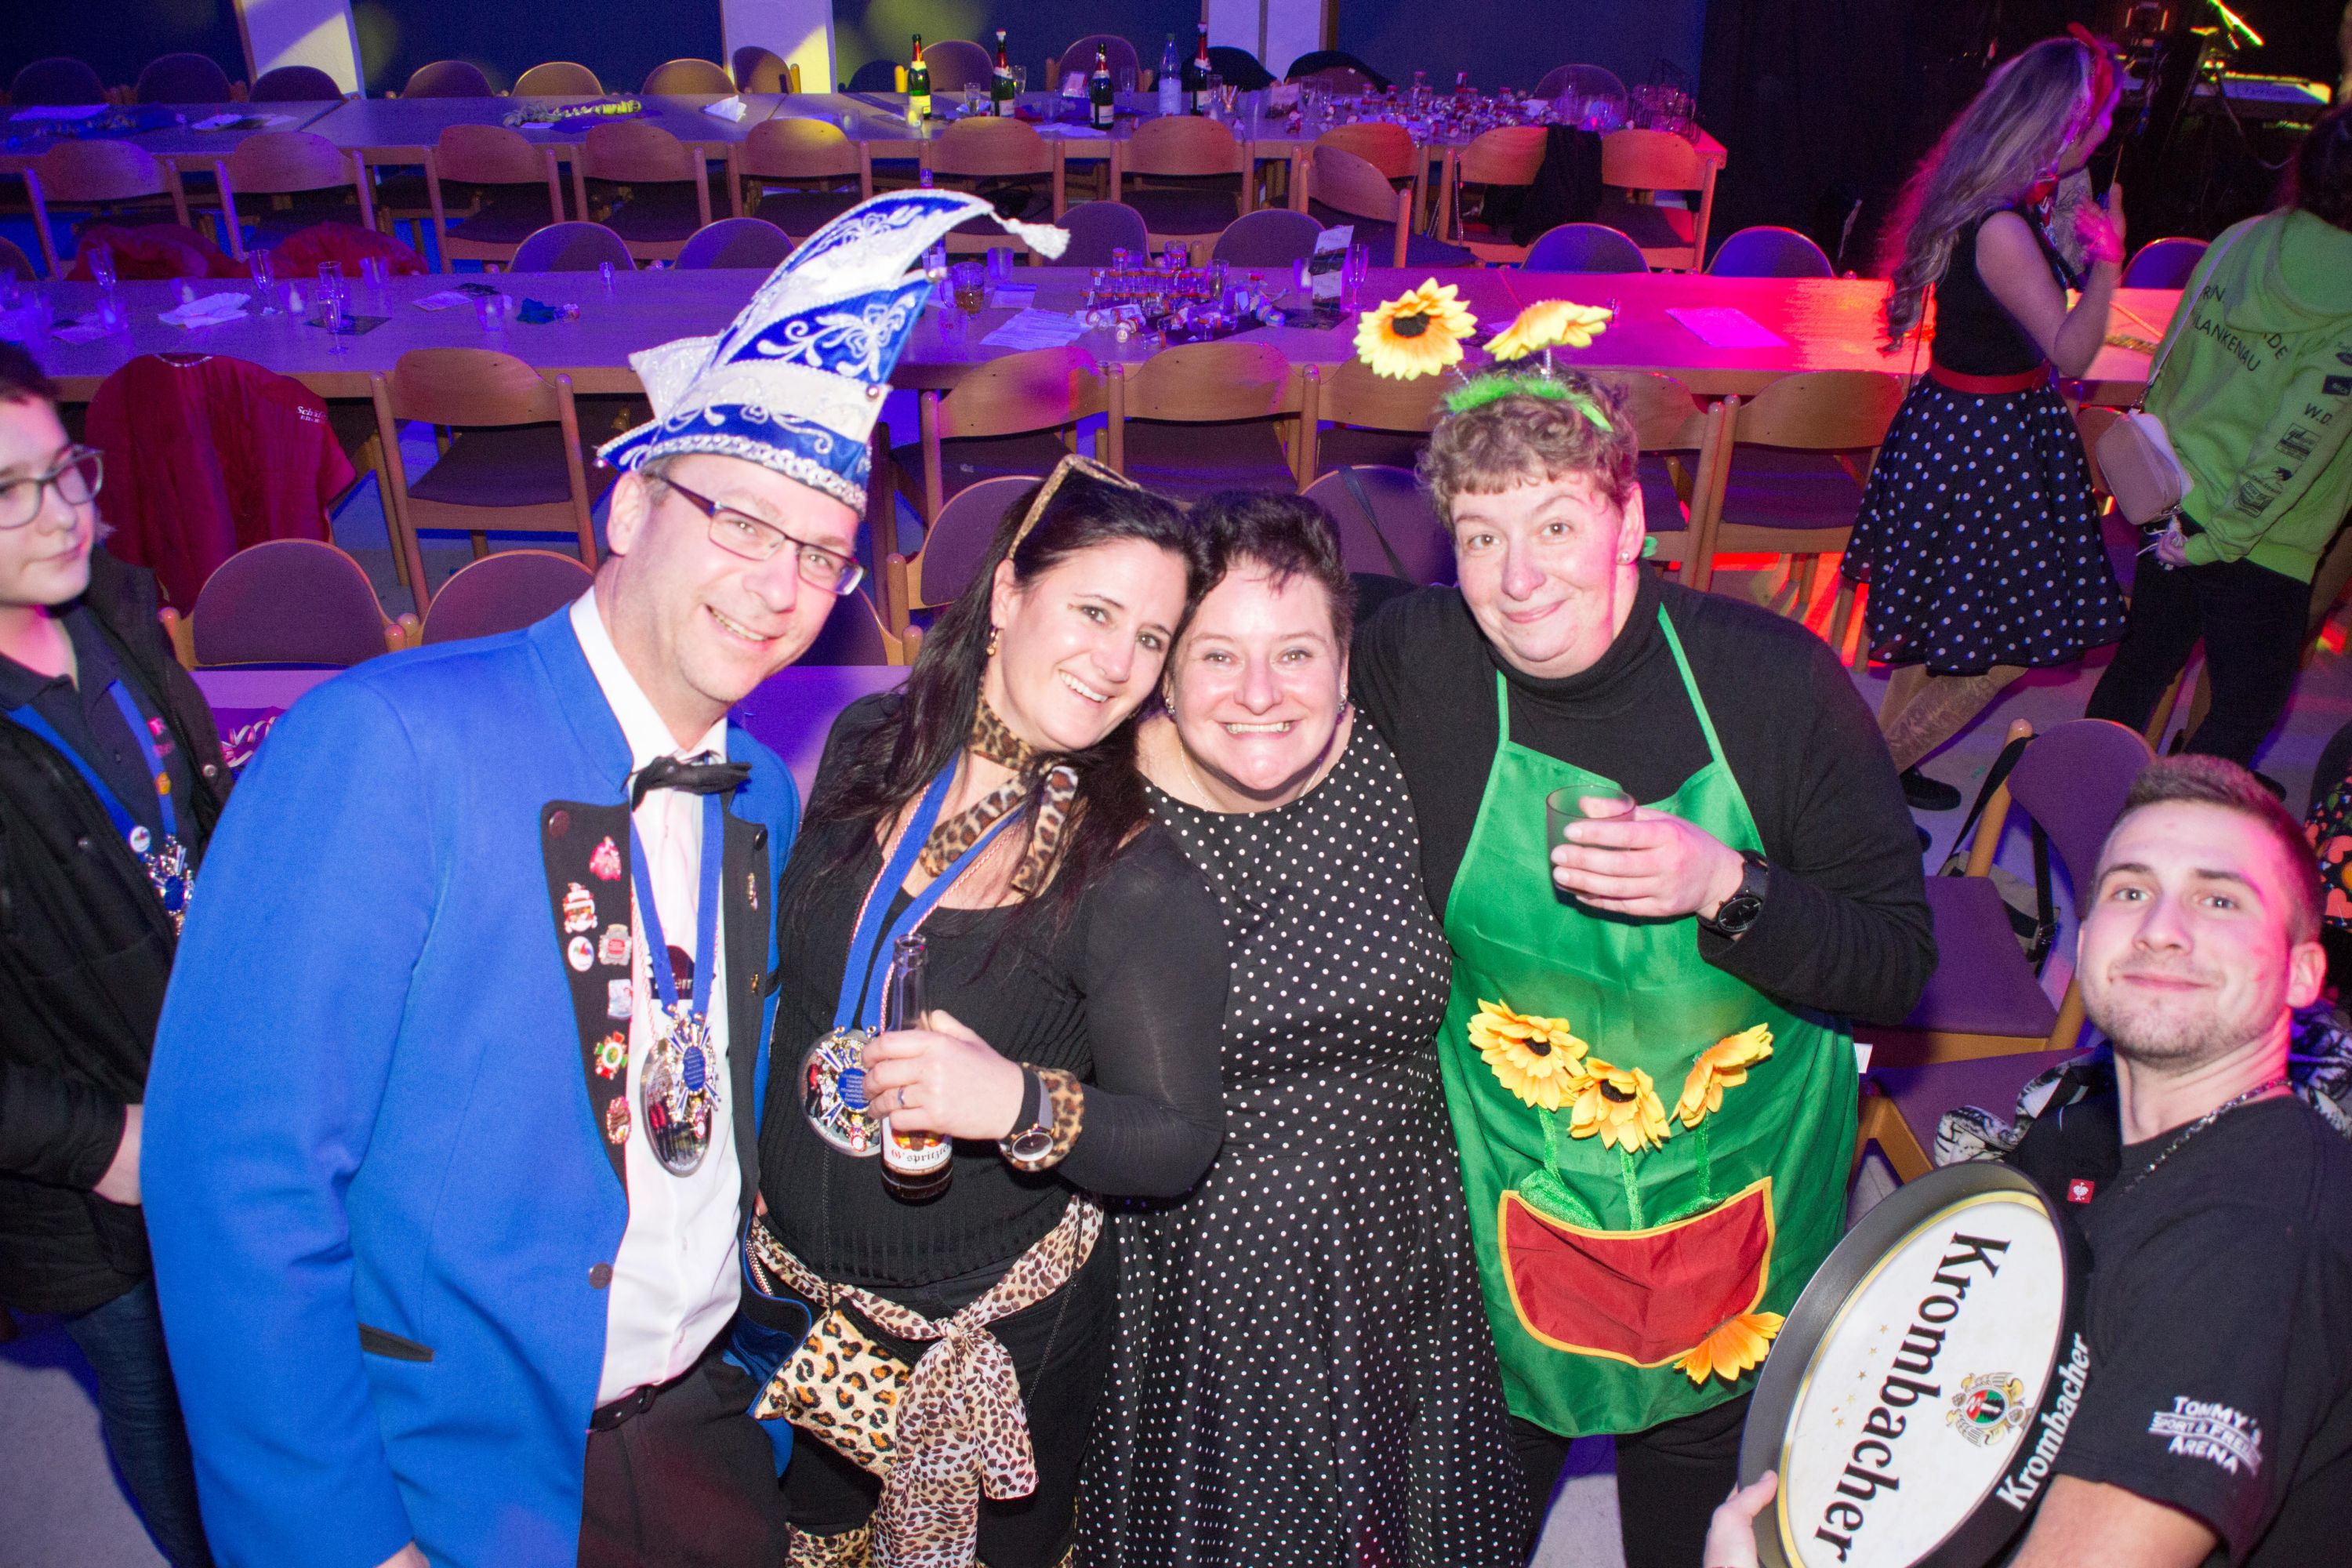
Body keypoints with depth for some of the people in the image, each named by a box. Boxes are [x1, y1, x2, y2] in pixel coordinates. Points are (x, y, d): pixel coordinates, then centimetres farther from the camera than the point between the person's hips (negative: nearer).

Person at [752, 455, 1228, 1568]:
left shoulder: (1137, 883, -21)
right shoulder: (868, 747, -7)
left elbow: (1180, 1142, -19)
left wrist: (1021, 1103, -37)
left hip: (994, 1339, -5)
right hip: (790, 1294, 5)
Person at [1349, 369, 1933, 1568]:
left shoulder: (1774, 676, -17)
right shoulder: (1413, 660, -15)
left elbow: (1898, 964, -14)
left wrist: (1724, 889, -29)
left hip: (1735, 1191, 0)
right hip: (1503, 1193, 1)